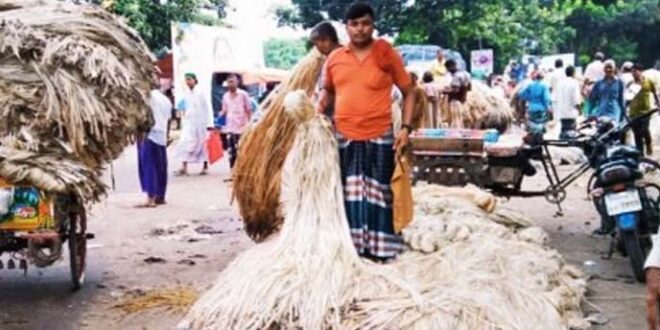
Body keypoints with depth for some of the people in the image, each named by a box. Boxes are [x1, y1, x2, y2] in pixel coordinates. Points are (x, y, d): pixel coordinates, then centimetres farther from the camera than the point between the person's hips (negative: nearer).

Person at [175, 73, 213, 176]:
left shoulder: (200, 92, -9)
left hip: (200, 122, -5)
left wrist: (209, 123, -15)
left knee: (203, 144, 6)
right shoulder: (186, 94, 7)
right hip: (189, 122, 5)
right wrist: (183, 120, 15)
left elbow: (207, 108, -10)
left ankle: (205, 166, 19)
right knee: (185, 143, -6)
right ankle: (184, 168, -7)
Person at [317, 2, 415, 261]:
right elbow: (328, 90, 22)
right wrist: (318, 110, 4)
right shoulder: (334, 58, 4)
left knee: (378, 193, 4)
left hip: (379, 137, -3)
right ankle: (350, 245, 18)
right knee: (348, 193, 9)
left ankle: (378, 246, 11)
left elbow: (408, 91, 1)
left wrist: (406, 127, -8)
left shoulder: (386, 53, -5)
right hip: (344, 137, 3)